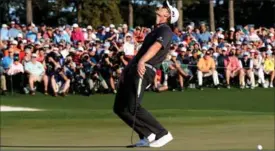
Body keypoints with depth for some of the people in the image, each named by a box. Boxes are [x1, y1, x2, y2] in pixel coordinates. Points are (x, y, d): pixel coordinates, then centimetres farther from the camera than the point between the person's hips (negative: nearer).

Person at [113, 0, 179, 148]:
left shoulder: (165, 30, -5)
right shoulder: (155, 30, 25)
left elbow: (156, 46, -24)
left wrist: (141, 61, -41)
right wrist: (128, 67, 28)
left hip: (143, 70, -10)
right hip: (133, 69, 10)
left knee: (132, 108, -19)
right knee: (119, 108, 7)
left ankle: (162, 134, -11)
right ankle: (148, 136, 5)